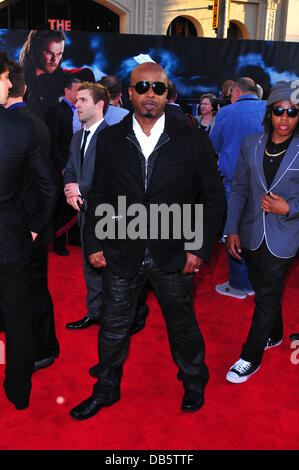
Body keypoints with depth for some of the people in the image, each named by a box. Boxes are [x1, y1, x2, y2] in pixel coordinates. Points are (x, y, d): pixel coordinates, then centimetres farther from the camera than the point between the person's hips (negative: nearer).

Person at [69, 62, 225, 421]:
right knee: (113, 326, 14)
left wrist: (200, 248, -7)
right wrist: (94, 243, 1)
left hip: (173, 256, -1)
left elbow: (213, 197, -1)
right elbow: (98, 195, 6)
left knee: (182, 324, 16)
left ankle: (194, 382, 43)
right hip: (122, 254, 2)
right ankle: (106, 390, 37)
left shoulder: (193, 141, -4)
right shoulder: (110, 139, 1)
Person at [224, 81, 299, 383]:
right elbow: (239, 189, 5)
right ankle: (274, 335, 45)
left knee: (267, 296, 3)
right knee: (264, 291, 19)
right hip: (251, 233, 4)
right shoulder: (251, 145, 1)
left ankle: (250, 358, 19)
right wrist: (232, 229, 0)